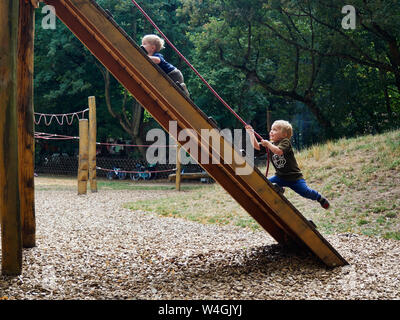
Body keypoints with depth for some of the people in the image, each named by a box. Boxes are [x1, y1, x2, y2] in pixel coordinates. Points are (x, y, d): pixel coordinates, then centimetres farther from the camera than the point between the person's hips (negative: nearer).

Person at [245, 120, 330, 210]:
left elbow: (279, 151, -32)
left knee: (305, 192, -14)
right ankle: (278, 189, 11)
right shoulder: (270, 144, 8)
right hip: (280, 177, 6)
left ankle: (320, 198, 16)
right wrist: (251, 133, -9)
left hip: (294, 177, -5)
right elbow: (256, 146, 0)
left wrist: (268, 144, -30)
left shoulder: (285, 142, -12)